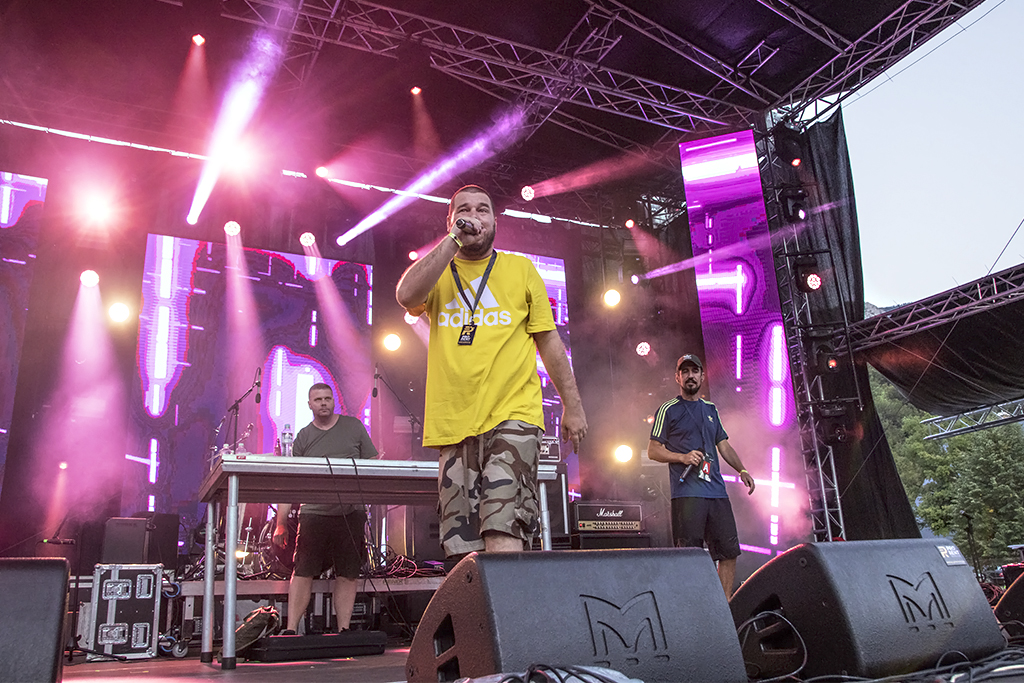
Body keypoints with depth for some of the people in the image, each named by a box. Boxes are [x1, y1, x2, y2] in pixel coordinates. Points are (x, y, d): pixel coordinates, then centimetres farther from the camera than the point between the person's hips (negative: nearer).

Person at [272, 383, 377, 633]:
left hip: (350, 512, 0)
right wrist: (281, 523, 0)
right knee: (302, 573, -5)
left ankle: (343, 629, 11)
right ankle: (291, 630, 2)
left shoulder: (353, 427, 9)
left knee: (347, 575, 3)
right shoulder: (303, 438, 8)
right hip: (313, 512, 0)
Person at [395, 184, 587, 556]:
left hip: (513, 417, -2)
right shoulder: (436, 273, 16)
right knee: (464, 548, 2)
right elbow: (407, 295, -8)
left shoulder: (521, 268, 15)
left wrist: (573, 405, 9)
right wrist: (453, 240, -5)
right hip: (453, 425, 3)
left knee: (503, 540, -19)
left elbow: (549, 339, 14)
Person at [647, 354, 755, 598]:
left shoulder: (711, 409, 20)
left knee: (730, 551, 5)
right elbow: (653, 451, 1)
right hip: (687, 493, -6)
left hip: (717, 492, 6)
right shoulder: (668, 410, 3)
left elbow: (724, 445, 23)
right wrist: (683, 457, -13)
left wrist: (742, 470, 8)